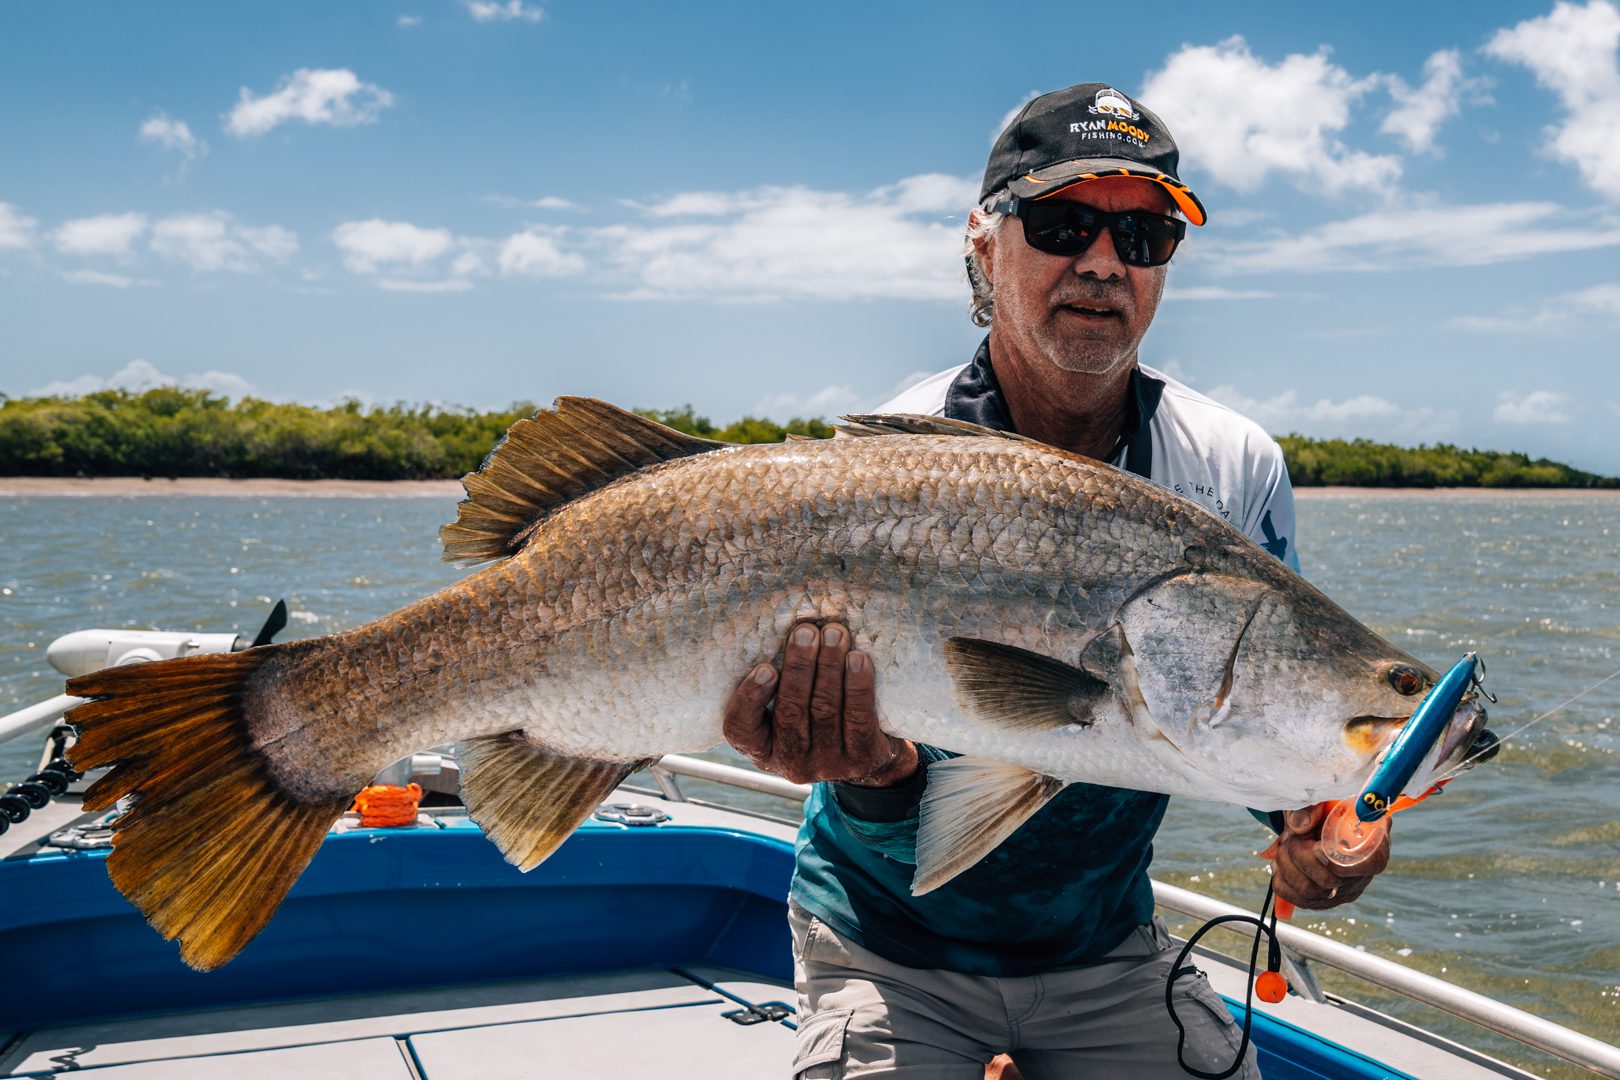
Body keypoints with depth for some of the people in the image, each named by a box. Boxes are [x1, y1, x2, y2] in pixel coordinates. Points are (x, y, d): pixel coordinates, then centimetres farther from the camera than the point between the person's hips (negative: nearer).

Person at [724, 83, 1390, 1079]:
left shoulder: (1238, 470, -8)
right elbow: (906, 839, -21)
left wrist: (1321, 817, -23)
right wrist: (872, 773, -45)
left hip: (1107, 954, 4)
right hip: (894, 957, -3)